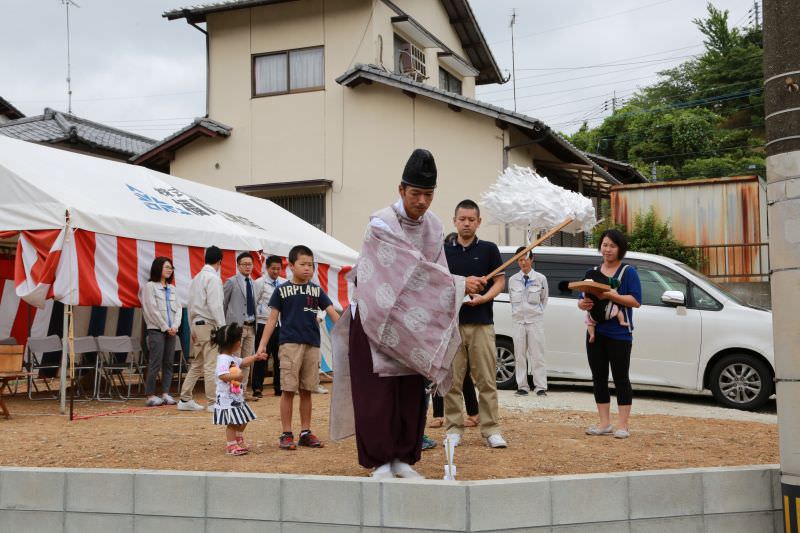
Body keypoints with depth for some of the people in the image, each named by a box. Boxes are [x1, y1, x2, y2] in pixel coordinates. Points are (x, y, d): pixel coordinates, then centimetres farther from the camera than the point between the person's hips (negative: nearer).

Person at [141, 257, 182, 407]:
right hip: (156, 330, -6)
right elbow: (152, 310, -9)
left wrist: (175, 326, -4)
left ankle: (165, 393, 9)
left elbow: (178, 308, 12)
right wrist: (165, 327, -10)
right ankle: (150, 396, -5)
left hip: (171, 331, 6)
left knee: (168, 363, 5)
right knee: (155, 363, -8)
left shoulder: (172, 288, 16)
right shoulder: (150, 286, -2)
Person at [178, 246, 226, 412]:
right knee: (211, 366, -4)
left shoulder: (197, 278, 14)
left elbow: (191, 305, 16)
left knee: (196, 364, 14)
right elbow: (215, 306, -17)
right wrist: (222, 328, -13)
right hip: (209, 325, -9)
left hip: (197, 324, 9)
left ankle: (185, 400, 17)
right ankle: (213, 403, -1)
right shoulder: (213, 278, -12)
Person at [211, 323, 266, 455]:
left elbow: (243, 362, 31)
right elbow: (222, 375, -32)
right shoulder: (223, 359, -20)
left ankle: (239, 443, 35)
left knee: (243, 421, 18)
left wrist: (255, 357, 27)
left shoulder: (233, 358, 12)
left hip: (237, 397, 11)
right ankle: (231, 446, 4)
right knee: (232, 423, -6)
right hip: (227, 398, -11)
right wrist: (236, 376, -39)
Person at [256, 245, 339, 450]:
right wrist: (262, 344, -3)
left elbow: (332, 312, 5)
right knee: (288, 390, -2)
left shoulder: (316, 290, 10)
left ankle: (305, 433, 17)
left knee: (306, 391, 9)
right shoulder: (282, 290, 3)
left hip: (312, 345, 3)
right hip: (290, 343, -3)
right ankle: (286, 434, 5)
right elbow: (273, 318, 4)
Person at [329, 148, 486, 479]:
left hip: (412, 323, 6)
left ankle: (403, 458, 18)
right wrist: (460, 285, -27)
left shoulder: (434, 226, 2)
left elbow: (436, 273, 5)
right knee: (378, 395, -4)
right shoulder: (382, 224, -19)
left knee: (411, 395, 8)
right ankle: (380, 462, 7)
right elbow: (415, 269, -26)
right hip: (375, 318, -6)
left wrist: (439, 331, 0)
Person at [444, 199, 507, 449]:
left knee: (486, 380, -1)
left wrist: (482, 298, -13)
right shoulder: (445, 252, 12)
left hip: (481, 322, -2)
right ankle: (454, 428, 11)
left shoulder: (488, 249, 7)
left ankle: (491, 429, 5)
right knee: (452, 381, 3)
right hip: (451, 322, 2)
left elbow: (499, 281, 4)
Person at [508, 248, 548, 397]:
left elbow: (544, 299, 12)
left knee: (537, 354, -4)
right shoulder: (512, 280, 5)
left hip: (535, 320, -2)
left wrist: (538, 312, 10)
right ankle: (522, 386, 8)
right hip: (518, 320, 2)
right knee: (520, 355, 2)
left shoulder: (540, 278, 1)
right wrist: (517, 312, 12)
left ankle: (540, 387, -2)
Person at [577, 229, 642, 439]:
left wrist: (610, 296, -23)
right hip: (596, 333, 5)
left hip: (619, 334, -5)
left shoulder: (628, 272, -1)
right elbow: (583, 299, 14)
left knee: (620, 378, -1)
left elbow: (636, 301, -12)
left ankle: (623, 424, 5)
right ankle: (604, 423, 16)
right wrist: (583, 303, -10)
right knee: (599, 378, 8)